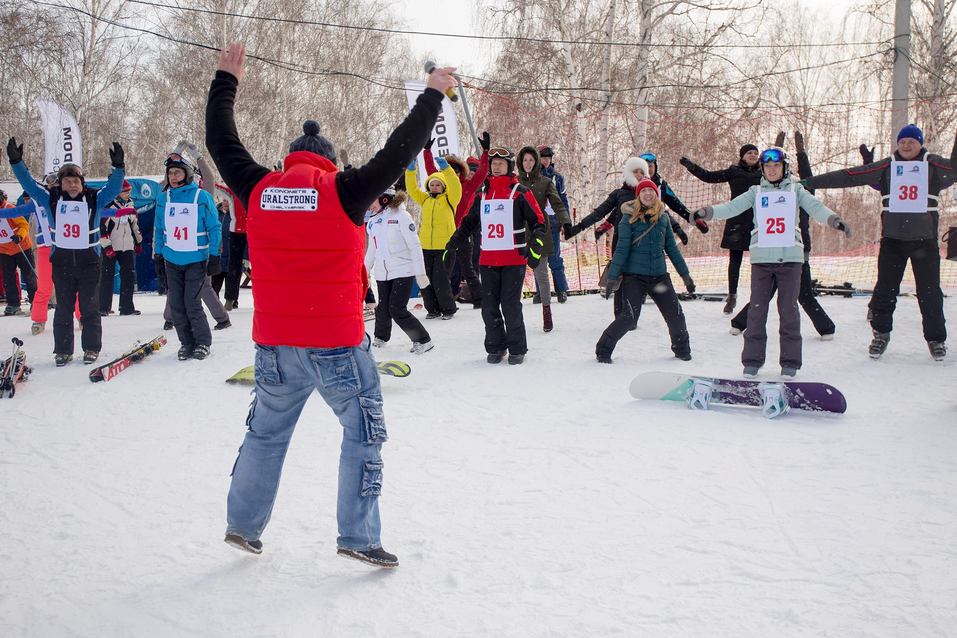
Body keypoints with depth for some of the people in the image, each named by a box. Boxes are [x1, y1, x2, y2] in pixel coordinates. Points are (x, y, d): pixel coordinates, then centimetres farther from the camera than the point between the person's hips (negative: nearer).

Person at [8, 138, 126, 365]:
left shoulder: (94, 199, 0)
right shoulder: (52, 200, 4)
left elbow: (113, 188, -12)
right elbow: (29, 184, 2)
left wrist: (118, 167, -28)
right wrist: (16, 162, -9)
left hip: (89, 261, -1)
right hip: (61, 261, 1)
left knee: (89, 307, 5)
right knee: (63, 307, 6)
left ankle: (91, 348, 14)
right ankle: (63, 350, 12)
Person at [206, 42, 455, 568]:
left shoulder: (258, 189, 3)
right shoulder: (342, 191, -7)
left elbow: (221, 143, 17)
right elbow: (399, 152, -4)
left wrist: (226, 81, 29)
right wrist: (433, 95, 7)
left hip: (274, 345, 4)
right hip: (337, 344, -4)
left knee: (266, 434, 21)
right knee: (364, 433, 10)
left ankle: (243, 525, 30)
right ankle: (358, 536, 8)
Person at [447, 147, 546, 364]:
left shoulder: (520, 192, -1)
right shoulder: (483, 193, 13)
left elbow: (538, 222, -1)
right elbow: (469, 222, 22)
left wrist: (535, 247, -14)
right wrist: (452, 244, 18)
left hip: (514, 260, -4)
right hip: (488, 260, 4)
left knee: (510, 306, -5)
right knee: (489, 307, 5)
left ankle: (517, 349, 8)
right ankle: (495, 347, 17)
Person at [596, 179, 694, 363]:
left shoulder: (663, 218, 8)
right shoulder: (629, 218, -4)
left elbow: (672, 248, 14)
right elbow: (621, 249, -5)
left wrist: (685, 274, 15)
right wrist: (612, 277, -8)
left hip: (659, 276, 4)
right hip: (634, 276, -4)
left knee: (675, 315, 0)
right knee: (630, 316, -15)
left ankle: (682, 349, 26)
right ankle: (603, 350, 2)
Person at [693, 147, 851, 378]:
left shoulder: (795, 190, 10)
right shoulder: (756, 192, 13)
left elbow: (815, 207, -3)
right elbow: (732, 207, 2)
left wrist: (834, 219, -23)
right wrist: (708, 212, -15)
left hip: (790, 257, -1)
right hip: (761, 257, 1)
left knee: (788, 309, 0)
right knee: (757, 308, 0)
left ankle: (790, 361, 9)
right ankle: (752, 359, 8)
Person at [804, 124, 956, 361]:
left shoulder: (934, 165, 3)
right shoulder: (885, 167, 4)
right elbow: (849, 176, 2)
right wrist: (812, 182, -1)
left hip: (925, 240, -1)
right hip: (892, 238, 1)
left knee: (930, 290, 4)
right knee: (885, 288, 3)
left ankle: (936, 339, 18)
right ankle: (881, 333, 20)